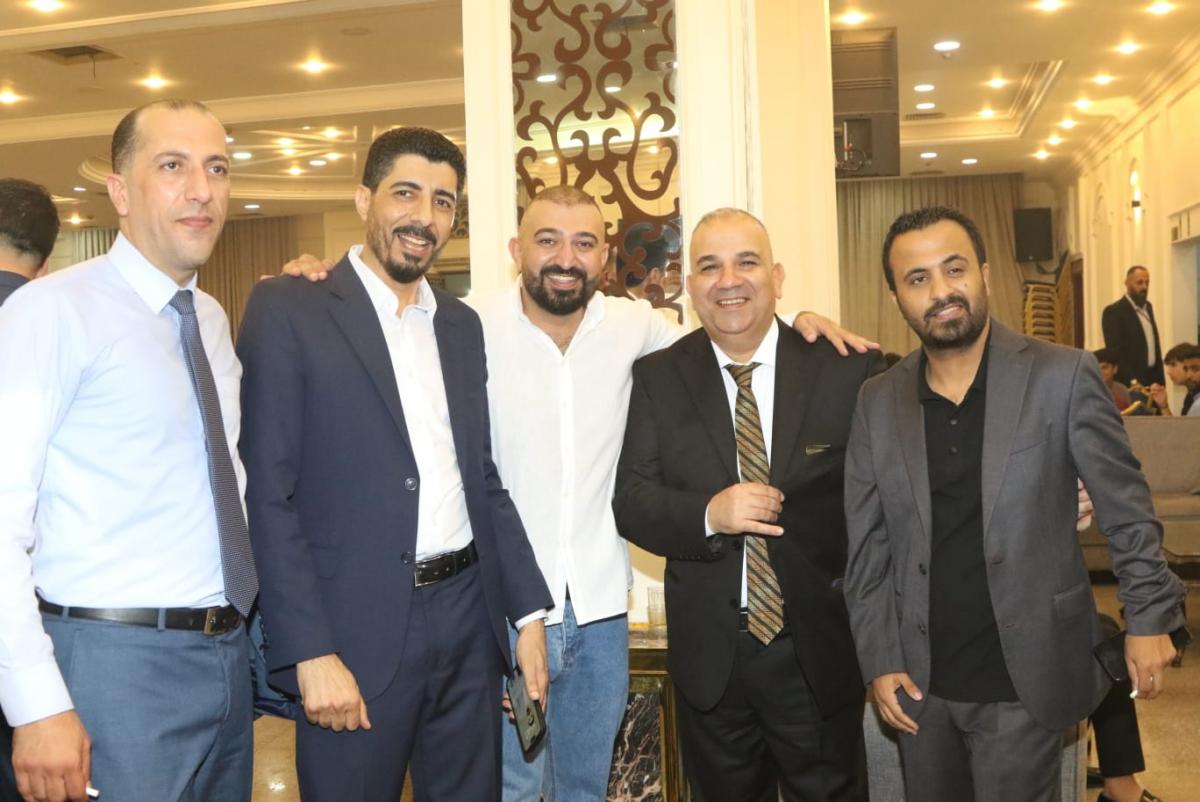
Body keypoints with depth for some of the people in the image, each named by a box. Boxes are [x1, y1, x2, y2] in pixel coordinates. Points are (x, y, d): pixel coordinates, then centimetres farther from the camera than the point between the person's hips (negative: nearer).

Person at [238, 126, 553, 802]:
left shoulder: (462, 324, 12)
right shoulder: (287, 309, -5)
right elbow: (266, 492, -10)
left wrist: (529, 609, 8)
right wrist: (311, 653, -14)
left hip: (468, 618, 5)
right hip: (356, 632, -5)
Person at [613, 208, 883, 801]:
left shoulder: (848, 368, -6)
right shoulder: (656, 378, -1)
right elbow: (630, 500, -5)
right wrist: (708, 514, -22)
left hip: (819, 651, -1)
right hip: (708, 655, 2)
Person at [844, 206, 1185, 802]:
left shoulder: (1062, 377, -9)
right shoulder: (877, 402, 0)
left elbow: (1126, 510, -1)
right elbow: (867, 547, 4)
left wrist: (1150, 617, -2)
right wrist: (879, 660, 0)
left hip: (1024, 683, -3)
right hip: (919, 684, 3)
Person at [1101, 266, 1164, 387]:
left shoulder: (1148, 307, 15)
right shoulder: (1114, 311, -10)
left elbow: (1155, 345, 19)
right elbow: (1115, 351, -16)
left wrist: (1160, 379, 13)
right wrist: (1132, 381, -22)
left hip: (1153, 378, 7)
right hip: (1129, 383, -7)